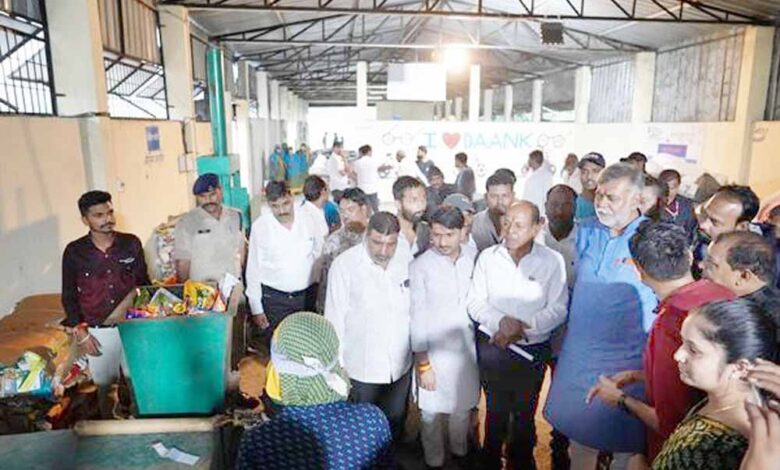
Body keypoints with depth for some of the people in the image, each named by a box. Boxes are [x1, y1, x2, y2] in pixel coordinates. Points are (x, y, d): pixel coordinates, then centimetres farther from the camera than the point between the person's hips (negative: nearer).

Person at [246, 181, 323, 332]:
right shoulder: (260, 226, -8)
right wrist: (256, 309, -2)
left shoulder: (308, 219, -4)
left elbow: (321, 255, 6)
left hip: (307, 296, 2)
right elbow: (253, 270, -2)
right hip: (274, 299, -1)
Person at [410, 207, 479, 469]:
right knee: (432, 411, 10)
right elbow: (418, 317, -11)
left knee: (463, 407, 19)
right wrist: (423, 363, -9)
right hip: (435, 351, -3)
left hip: (468, 348, 3)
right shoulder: (420, 266, -15)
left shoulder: (474, 258, -5)